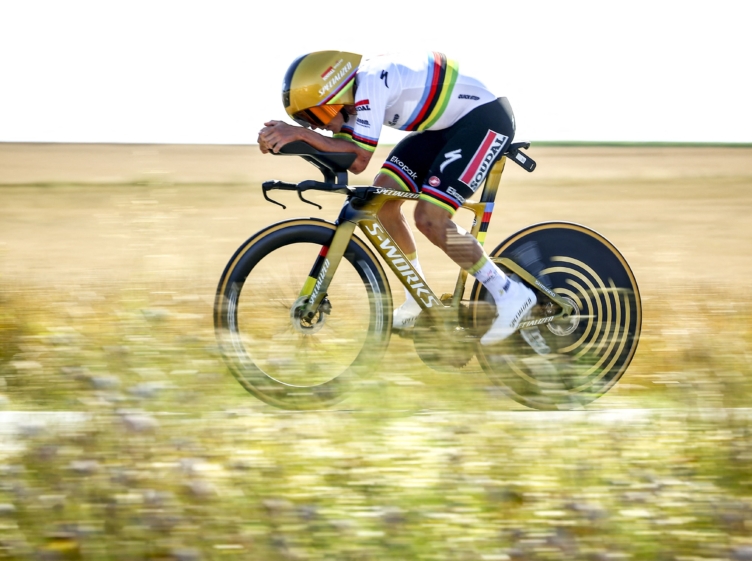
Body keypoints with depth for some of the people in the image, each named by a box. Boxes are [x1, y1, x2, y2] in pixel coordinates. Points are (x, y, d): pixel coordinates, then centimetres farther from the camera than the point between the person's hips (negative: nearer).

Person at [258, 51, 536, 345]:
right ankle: (417, 300, 13)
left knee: (430, 218, -19)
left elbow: (358, 159, -31)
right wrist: (283, 138, -21)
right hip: (445, 125, 10)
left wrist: (300, 132, -35)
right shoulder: (351, 92, 1)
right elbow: (338, 153, -7)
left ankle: (509, 294, -7)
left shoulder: (369, 83, -27)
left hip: (484, 117, -10)